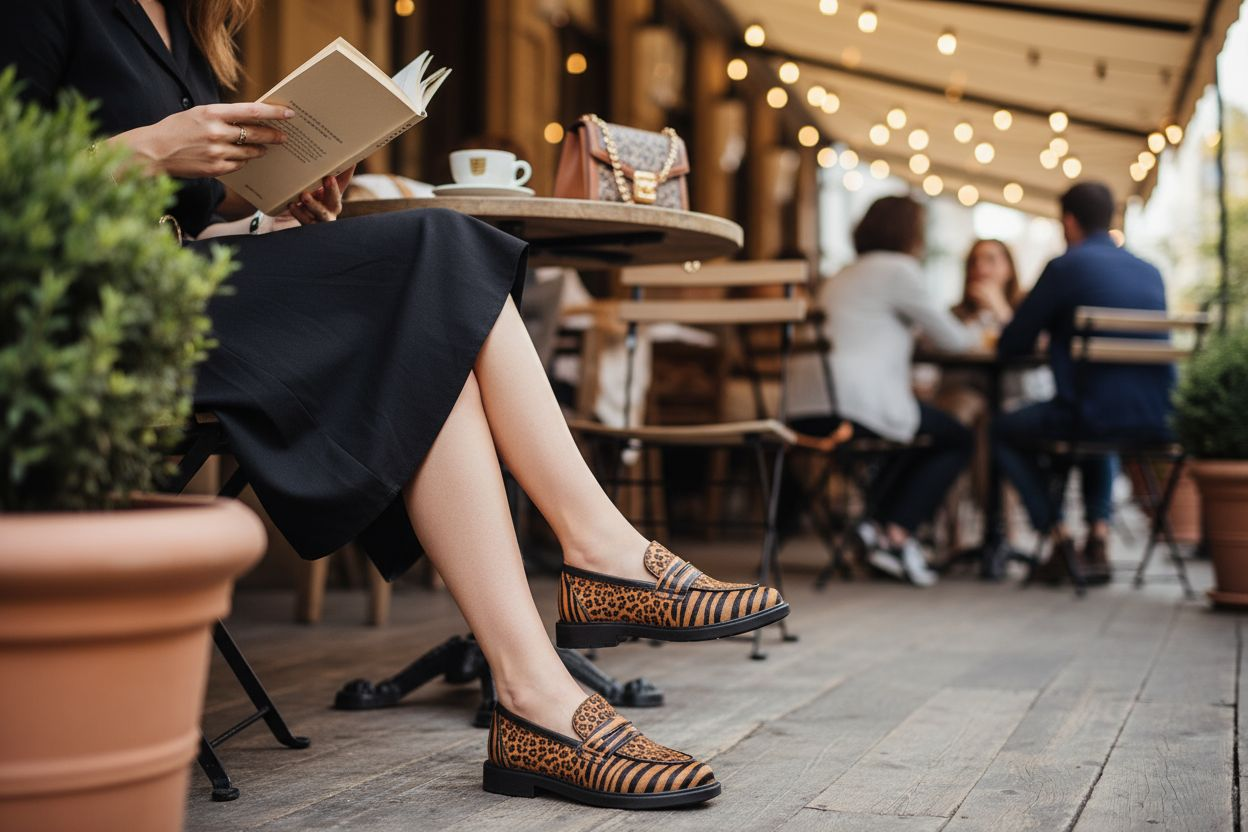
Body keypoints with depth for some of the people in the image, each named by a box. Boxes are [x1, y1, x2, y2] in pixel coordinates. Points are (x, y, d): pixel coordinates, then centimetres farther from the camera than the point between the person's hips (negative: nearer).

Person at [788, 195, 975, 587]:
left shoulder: (844, 276, 27)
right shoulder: (898, 269, 0)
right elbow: (949, 337, 3)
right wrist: (973, 336, 27)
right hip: (854, 400, -9)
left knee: (925, 435, 31)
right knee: (956, 439, 11)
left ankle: (876, 523, 16)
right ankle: (896, 534, 0)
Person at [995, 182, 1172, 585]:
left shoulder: (1065, 266, -5)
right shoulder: (1150, 272, 14)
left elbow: (1010, 346, 0)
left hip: (1095, 412, -6)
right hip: (1157, 421, 6)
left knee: (1004, 432, 22)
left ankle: (1059, 537, 14)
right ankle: (1098, 535, 24)